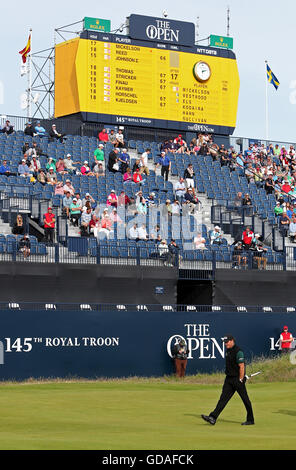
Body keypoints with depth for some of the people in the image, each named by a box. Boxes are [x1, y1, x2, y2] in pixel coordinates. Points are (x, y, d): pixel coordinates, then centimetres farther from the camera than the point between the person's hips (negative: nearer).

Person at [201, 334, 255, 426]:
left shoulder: (238, 351, -15)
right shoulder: (228, 351, 12)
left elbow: (242, 367, -18)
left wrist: (240, 381, -19)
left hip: (237, 379, -8)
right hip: (229, 379, 8)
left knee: (245, 399, 2)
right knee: (223, 398, -1)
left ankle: (250, 420, 12)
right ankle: (213, 418, -10)